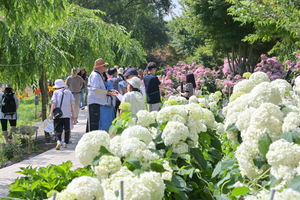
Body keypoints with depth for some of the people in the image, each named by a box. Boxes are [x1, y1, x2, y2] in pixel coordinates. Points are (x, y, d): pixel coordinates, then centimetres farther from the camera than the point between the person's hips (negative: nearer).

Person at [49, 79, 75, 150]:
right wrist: (73, 113, 11)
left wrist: (51, 113, -7)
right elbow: (73, 103, 7)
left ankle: (58, 141, -26)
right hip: (67, 114, 3)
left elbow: (53, 103, -6)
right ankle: (65, 143, 19)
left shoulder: (56, 92, 4)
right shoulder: (69, 92, 13)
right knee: (66, 129, 16)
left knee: (58, 129, -2)